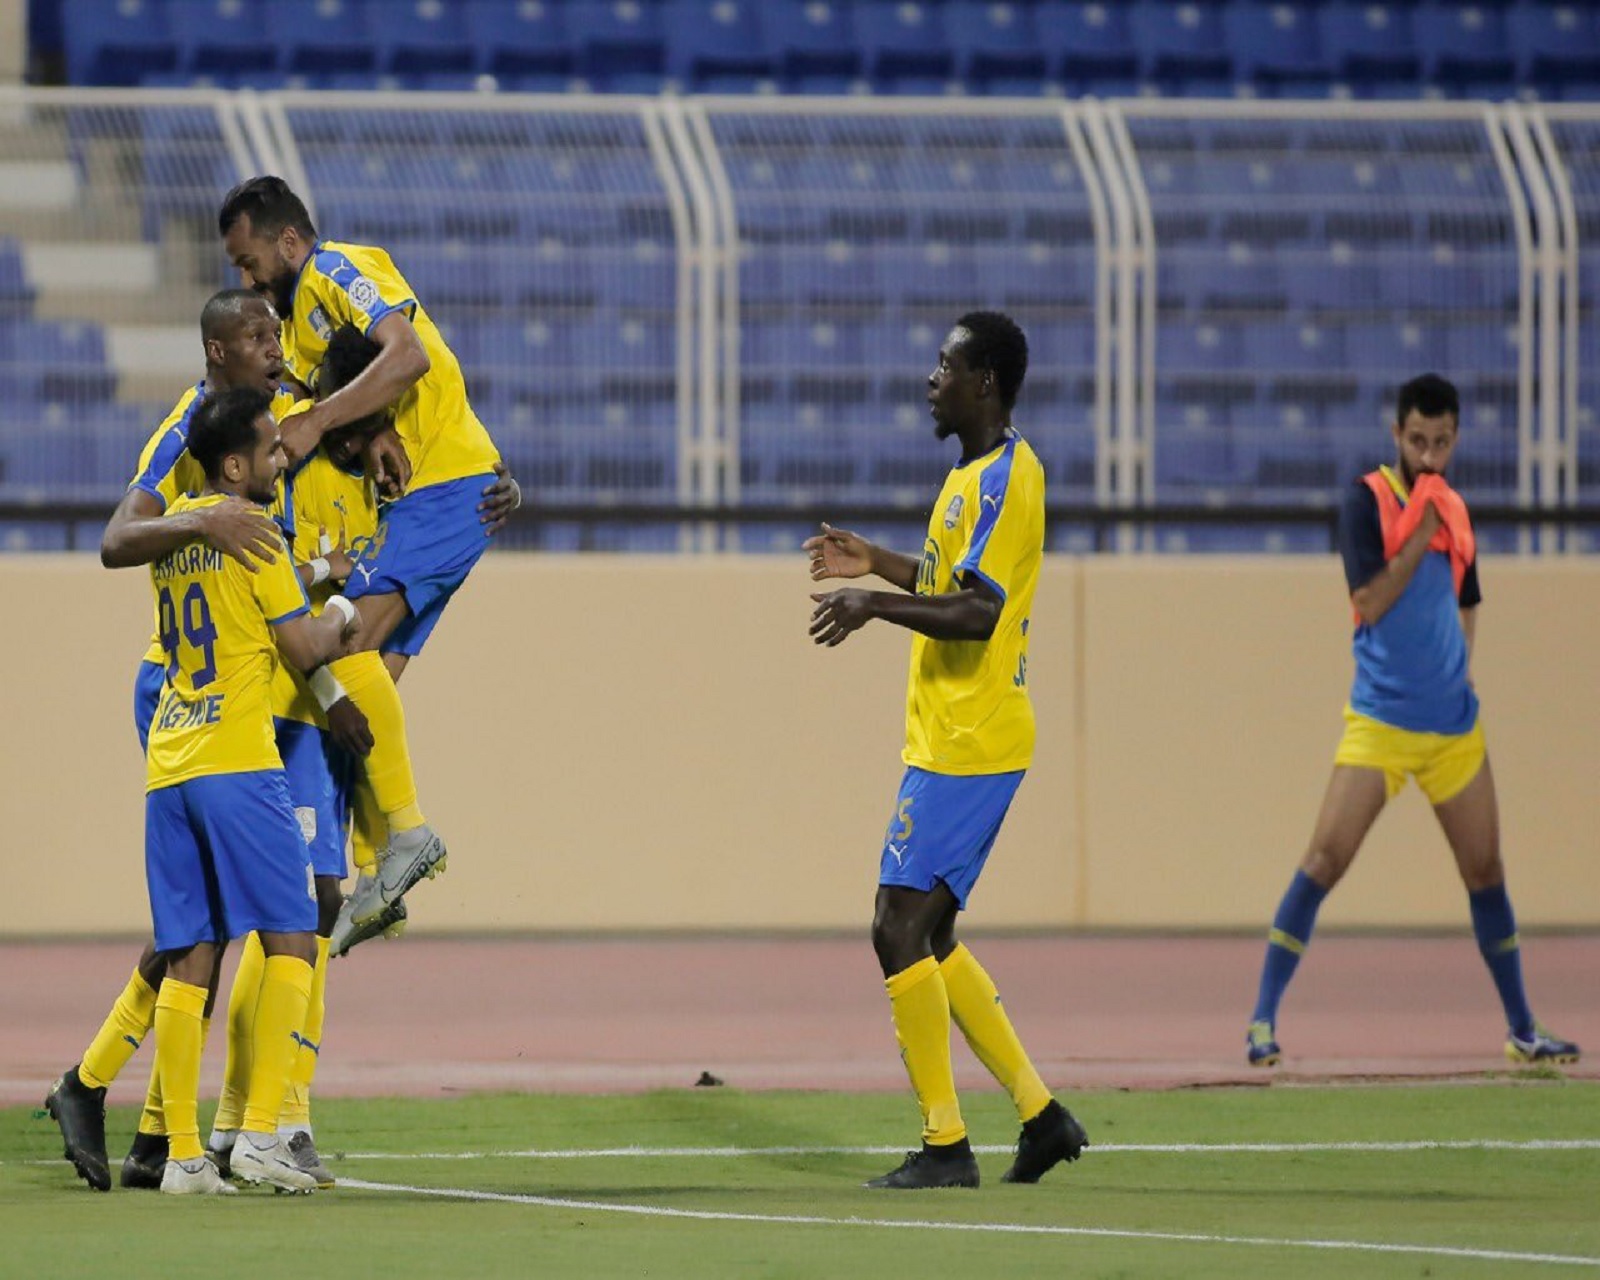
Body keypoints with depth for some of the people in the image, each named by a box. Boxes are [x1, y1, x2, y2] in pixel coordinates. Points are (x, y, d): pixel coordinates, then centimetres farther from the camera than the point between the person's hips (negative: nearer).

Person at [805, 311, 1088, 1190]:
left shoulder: (1003, 481, -16)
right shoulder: (977, 474, 17)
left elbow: (977, 611, -25)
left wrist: (878, 605, -26)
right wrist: (879, 564, 25)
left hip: (967, 748, -11)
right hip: (951, 743, 11)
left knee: (900, 929, -10)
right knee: (928, 938, 14)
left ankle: (945, 1145, -8)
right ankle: (1040, 1114, 16)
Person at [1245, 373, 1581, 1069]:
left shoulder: (1454, 510, 10)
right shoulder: (1366, 502, -7)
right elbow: (1369, 602, -17)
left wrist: (1461, 668, 12)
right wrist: (1420, 535, -19)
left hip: (1454, 725, 5)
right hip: (1381, 719, -5)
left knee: (1485, 870, 10)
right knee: (1324, 859, -13)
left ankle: (1522, 1029, 20)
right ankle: (1262, 1022, -10)